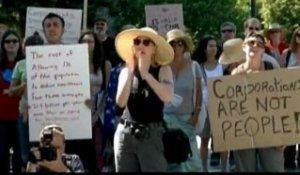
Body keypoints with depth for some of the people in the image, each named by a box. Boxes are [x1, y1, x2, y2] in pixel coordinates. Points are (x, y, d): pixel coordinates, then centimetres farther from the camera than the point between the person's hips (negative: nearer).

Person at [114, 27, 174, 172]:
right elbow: (121, 102, -3)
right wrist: (131, 72, -7)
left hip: (152, 134, -3)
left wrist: (145, 73, -12)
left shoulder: (163, 70, 2)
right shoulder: (126, 71, 9)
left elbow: (167, 97, -16)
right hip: (125, 134, 3)